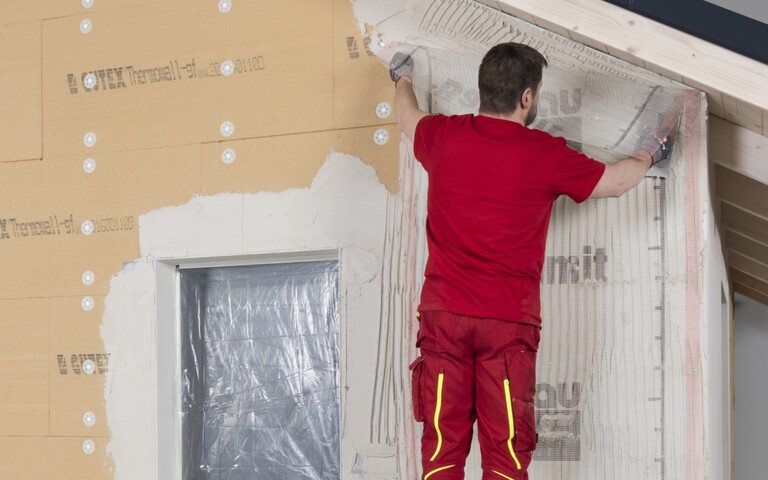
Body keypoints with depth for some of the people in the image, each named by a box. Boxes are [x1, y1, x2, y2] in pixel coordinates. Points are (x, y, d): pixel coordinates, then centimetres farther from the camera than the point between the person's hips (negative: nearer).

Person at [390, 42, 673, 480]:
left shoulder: (444, 136, 3)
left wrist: (402, 78, 49)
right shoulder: (546, 155, -6)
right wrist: (649, 154, 31)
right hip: (510, 318, -3)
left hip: (444, 312, 3)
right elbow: (617, 182, 9)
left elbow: (409, 116, 27)